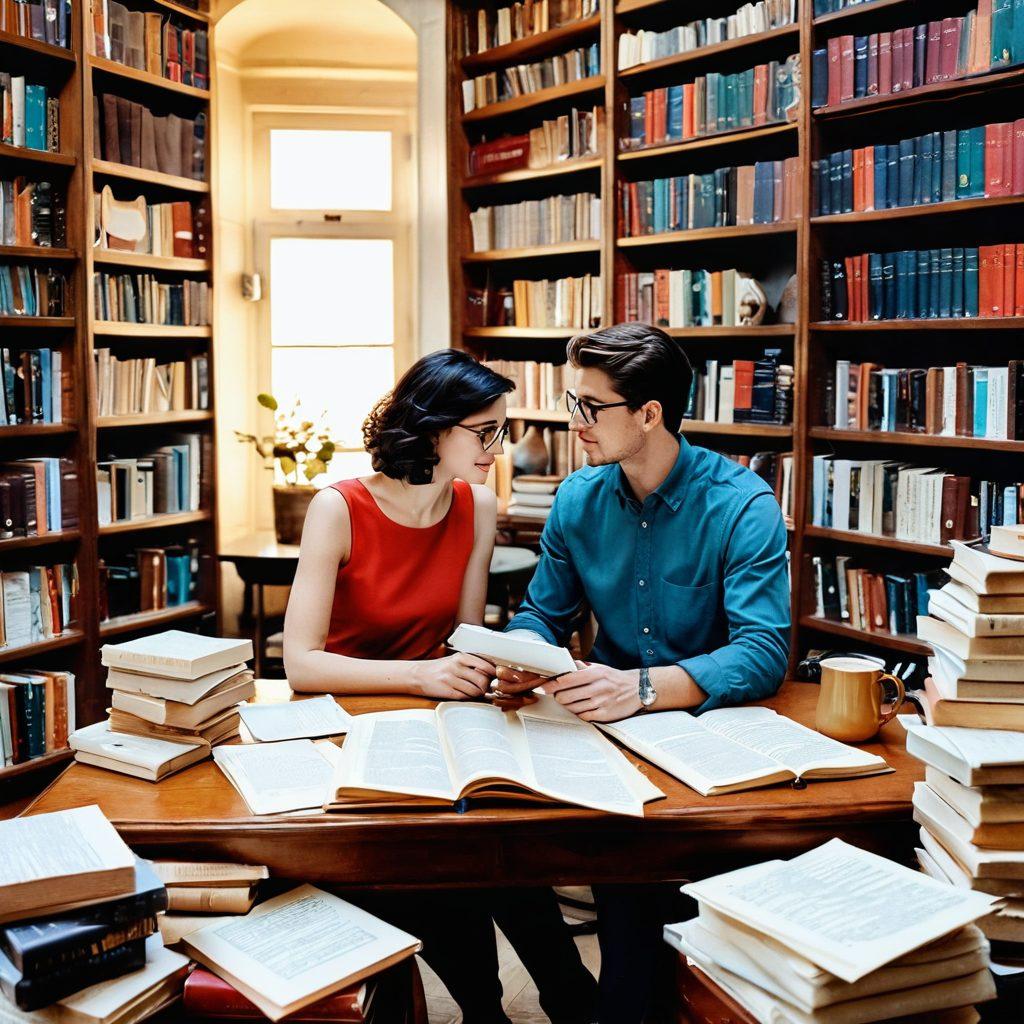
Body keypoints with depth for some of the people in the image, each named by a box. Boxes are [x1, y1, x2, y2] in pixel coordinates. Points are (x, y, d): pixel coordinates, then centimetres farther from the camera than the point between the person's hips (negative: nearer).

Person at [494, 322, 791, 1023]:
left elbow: (764, 654, -23)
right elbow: (542, 615, 10)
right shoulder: (578, 499, 3)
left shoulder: (743, 506, -13)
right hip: (608, 727, 4)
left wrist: (644, 687, -38)